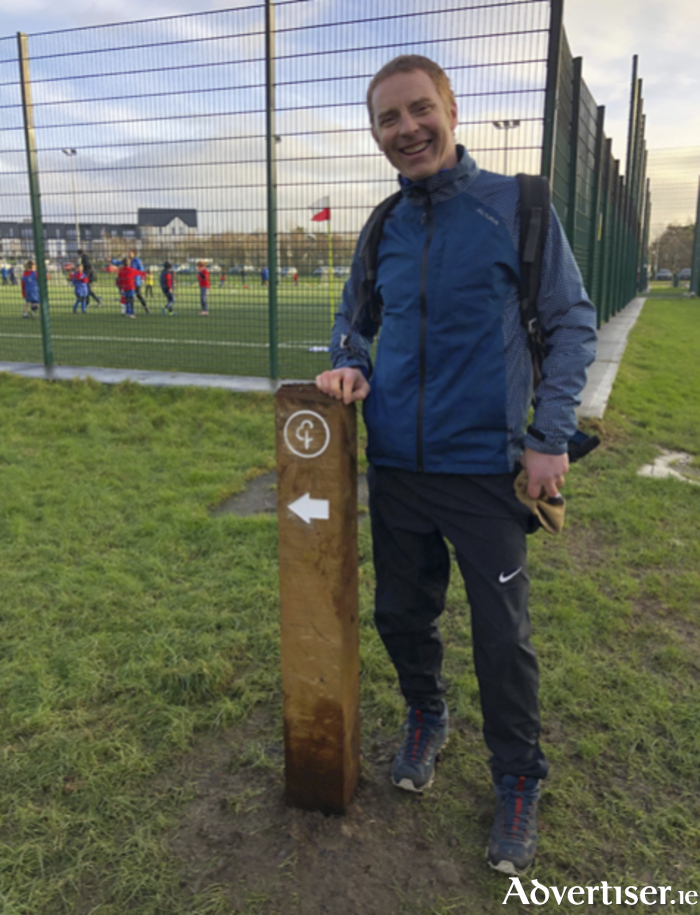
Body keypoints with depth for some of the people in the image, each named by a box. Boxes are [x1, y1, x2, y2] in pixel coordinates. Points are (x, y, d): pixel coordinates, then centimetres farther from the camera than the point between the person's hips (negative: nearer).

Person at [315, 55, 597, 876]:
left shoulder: (516, 207, -5)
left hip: (483, 469, -4)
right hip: (394, 468, 4)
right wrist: (348, 363, -4)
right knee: (401, 614, 16)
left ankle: (519, 782, 29)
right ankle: (426, 721, 44)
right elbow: (354, 319, 19)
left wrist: (550, 437, -11)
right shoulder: (382, 229, 7)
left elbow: (571, 323, -3)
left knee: (502, 637, 5)